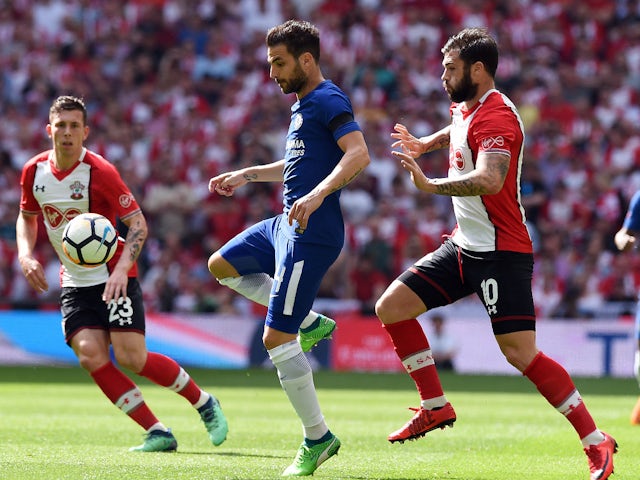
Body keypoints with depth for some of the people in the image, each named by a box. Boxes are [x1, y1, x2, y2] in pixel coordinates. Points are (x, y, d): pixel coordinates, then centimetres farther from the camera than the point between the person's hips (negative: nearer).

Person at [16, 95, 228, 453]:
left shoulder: (100, 172, -16)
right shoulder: (34, 171, 0)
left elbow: (138, 223, -15)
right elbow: (27, 217, 19)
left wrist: (121, 269, -28)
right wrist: (26, 255, 0)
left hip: (114, 277, -5)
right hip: (74, 282, 5)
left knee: (132, 358, -15)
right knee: (91, 356, -15)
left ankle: (204, 402, 10)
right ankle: (157, 433, -7)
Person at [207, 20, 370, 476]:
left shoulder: (328, 100, -14)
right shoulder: (304, 104, 17)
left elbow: (358, 154, -28)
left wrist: (317, 195, -40)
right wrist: (247, 175, 35)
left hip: (311, 234, -11)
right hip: (286, 225, 11)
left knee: (275, 338, -11)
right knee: (222, 265, 25)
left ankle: (317, 438, 0)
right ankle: (310, 322, 17)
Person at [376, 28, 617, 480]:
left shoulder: (496, 116, -20)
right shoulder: (465, 108, 9)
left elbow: (489, 180, -39)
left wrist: (431, 185, -43)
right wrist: (425, 144, 36)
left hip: (500, 252, -10)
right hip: (464, 244, 10)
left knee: (520, 353, -17)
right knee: (390, 308, 6)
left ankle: (596, 442, -10)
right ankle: (436, 406, 15)